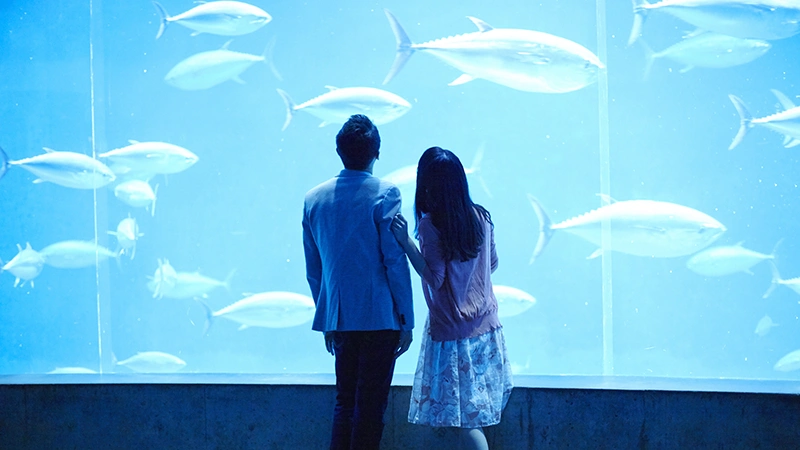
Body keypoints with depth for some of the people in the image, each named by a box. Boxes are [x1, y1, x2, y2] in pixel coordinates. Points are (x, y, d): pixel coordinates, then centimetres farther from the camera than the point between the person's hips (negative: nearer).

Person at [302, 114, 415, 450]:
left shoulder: (313, 199, 6)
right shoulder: (384, 194, -10)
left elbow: (313, 268, 11)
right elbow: (395, 260, -11)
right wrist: (407, 319, -5)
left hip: (338, 319, 5)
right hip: (379, 318, -5)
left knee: (345, 403, 15)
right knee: (370, 407, 1)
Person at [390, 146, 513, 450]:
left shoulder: (430, 225, -15)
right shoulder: (481, 217, 2)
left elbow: (434, 278, -17)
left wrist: (406, 241, -19)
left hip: (451, 331, -6)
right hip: (485, 327, 6)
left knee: (463, 418, -3)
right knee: (475, 414, 15)